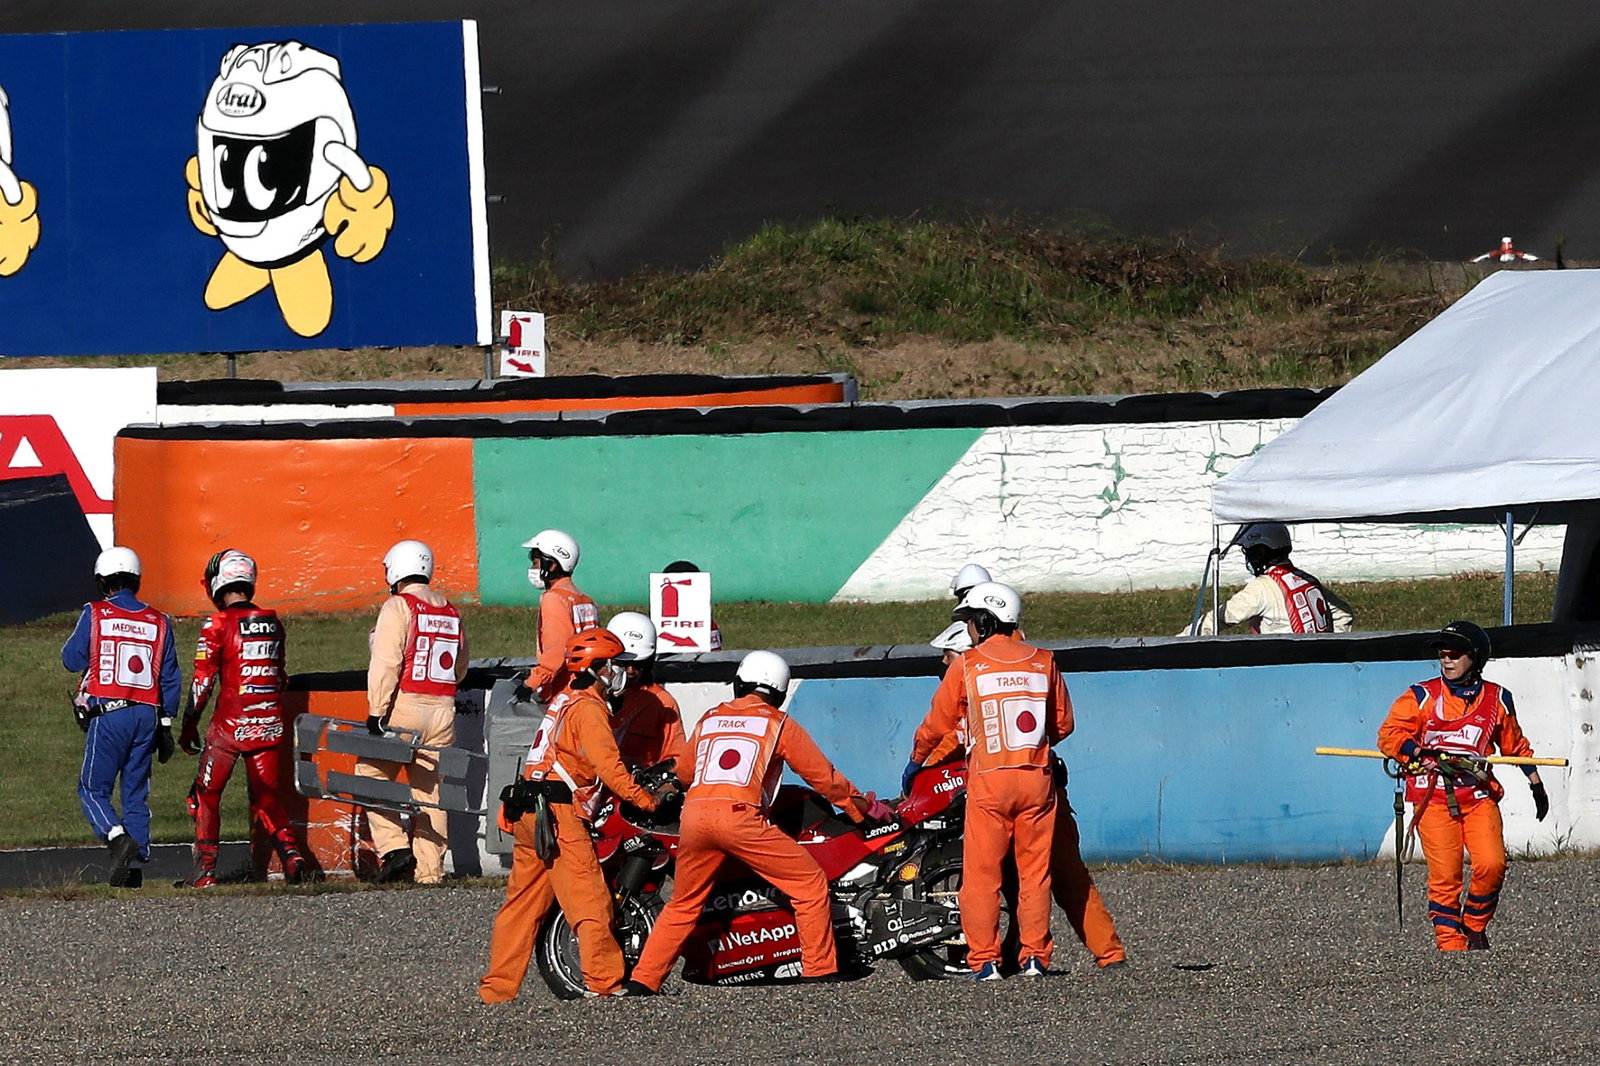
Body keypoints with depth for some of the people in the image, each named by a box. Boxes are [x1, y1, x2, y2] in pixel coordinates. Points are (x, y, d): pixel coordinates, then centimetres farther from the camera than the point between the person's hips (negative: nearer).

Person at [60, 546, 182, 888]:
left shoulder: (95, 615, -4)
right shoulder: (158, 622, 7)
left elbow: (71, 660, 6)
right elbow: (170, 679, 11)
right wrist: (166, 725, 18)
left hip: (107, 716, -4)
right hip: (147, 716, 4)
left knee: (93, 789, 3)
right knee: (136, 793, 10)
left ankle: (117, 837, -22)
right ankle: (135, 865, 6)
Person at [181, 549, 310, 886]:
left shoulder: (218, 625, -8)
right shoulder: (272, 622, 9)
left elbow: (203, 681, -8)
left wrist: (189, 726, 1)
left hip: (231, 724, -4)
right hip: (271, 725, 4)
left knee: (206, 795, 9)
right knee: (267, 798, 13)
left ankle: (205, 871, 4)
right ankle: (291, 854, -8)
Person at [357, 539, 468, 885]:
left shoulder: (398, 607, -7)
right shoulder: (450, 612, 13)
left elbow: (385, 663, -14)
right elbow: (460, 668, 20)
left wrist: (376, 713, -16)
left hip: (404, 708, -6)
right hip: (443, 711, 6)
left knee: (372, 774, 5)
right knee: (430, 790, 8)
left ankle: (394, 846, -10)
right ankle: (429, 869, 6)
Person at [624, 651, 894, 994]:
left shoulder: (711, 718, 24)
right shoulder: (778, 724, 14)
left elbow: (684, 771, 35)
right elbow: (823, 776, 17)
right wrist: (867, 808, 30)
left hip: (694, 814, 5)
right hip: (740, 814, -5)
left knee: (683, 903, 21)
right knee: (810, 885, 5)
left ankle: (642, 981, 18)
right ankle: (819, 972, 1)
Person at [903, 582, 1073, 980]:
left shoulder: (966, 666, -3)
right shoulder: (1043, 663, 6)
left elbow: (937, 724, 6)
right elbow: (1063, 723, 14)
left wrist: (915, 762, 23)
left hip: (989, 781, -3)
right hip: (1037, 778, 3)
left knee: (982, 872, 2)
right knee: (1035, 870, 9)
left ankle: (984, 960, -1)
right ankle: (1034, 956, 8)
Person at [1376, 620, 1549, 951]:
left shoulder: (1497, 700, 11)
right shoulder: (1422, 697, 4)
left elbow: (1515, 745, 25)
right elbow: (1389, 735, -2)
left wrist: (1536, 785, 27)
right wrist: (1425, 754, -16)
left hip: (1479, 796, 2)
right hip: (1434, 797, -2)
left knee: (1491, 864, -16)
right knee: (1444, 875, -9)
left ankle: (1474, 926, 7)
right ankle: (1449, 942, 0)